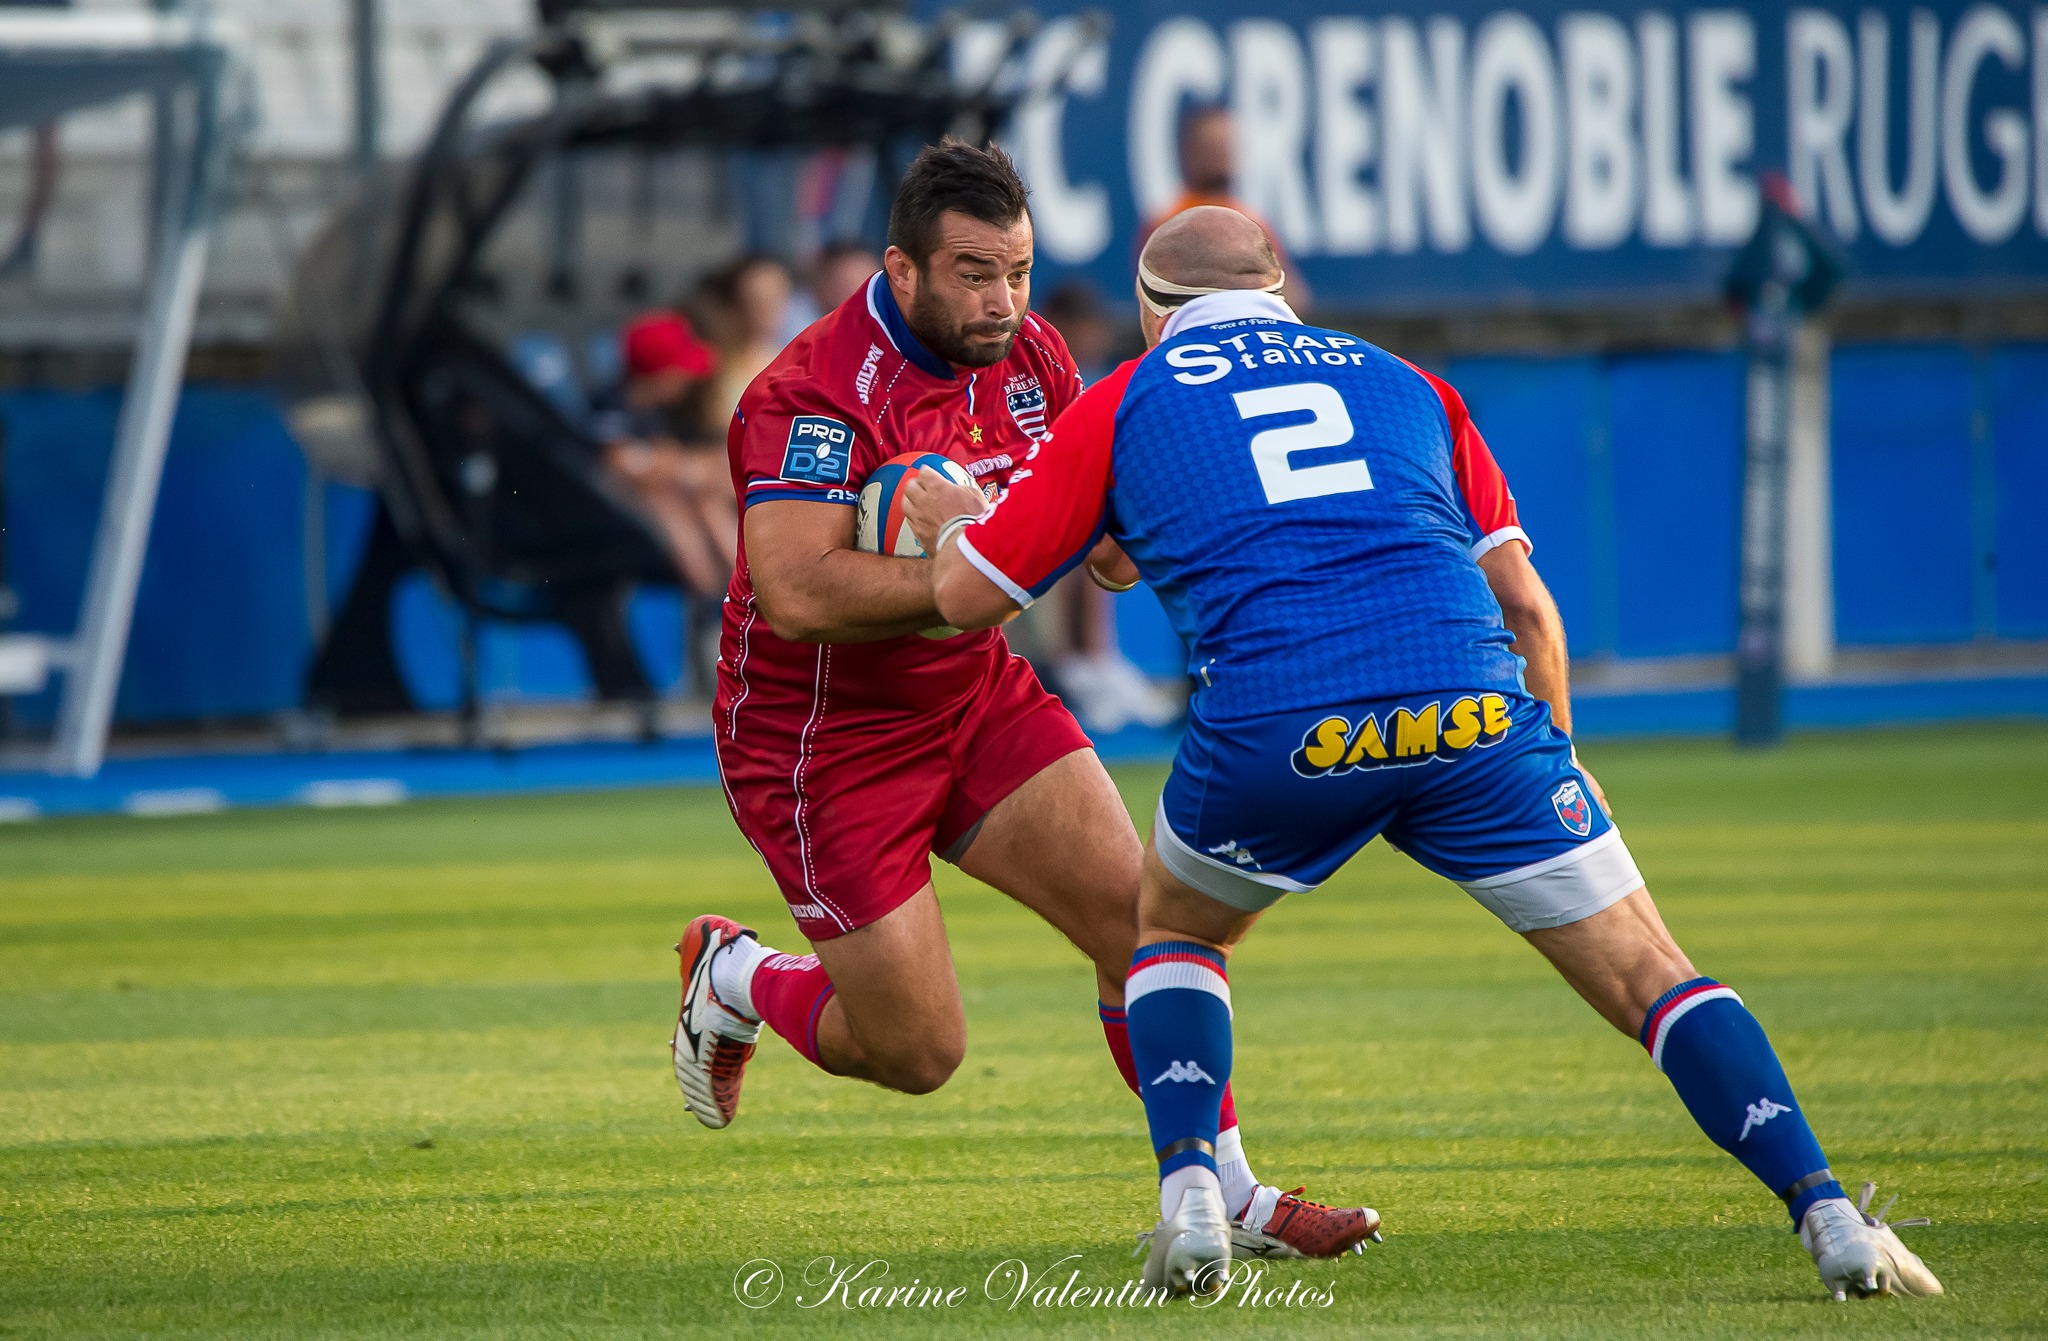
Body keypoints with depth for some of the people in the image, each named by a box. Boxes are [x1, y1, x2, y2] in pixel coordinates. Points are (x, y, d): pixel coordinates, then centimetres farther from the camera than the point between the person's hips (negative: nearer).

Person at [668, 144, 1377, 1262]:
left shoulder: (1026, 354, -2)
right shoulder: (814, 396, -26)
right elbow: (797, 594, -36)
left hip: (976, 697, 7)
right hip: (826, 738, -7)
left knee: (1140, 917, -8)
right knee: (918, 1053, -4)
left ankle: (1225, 1195, 4)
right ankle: (734, 977, 26)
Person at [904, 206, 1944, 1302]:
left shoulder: (1125, 403, 20)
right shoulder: (1402, 383, 27)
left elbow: (966, 595, 21)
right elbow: (1523, 601, 20)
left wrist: (952, 522, 43)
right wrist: (1556, 752, 33)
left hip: (1271, 733, -1)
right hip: (1476, 707, 1)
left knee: (1172, 927, 29)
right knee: (1647, 974, 8)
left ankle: (1190, 1198, 8)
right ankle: (1830, 1221, -9)